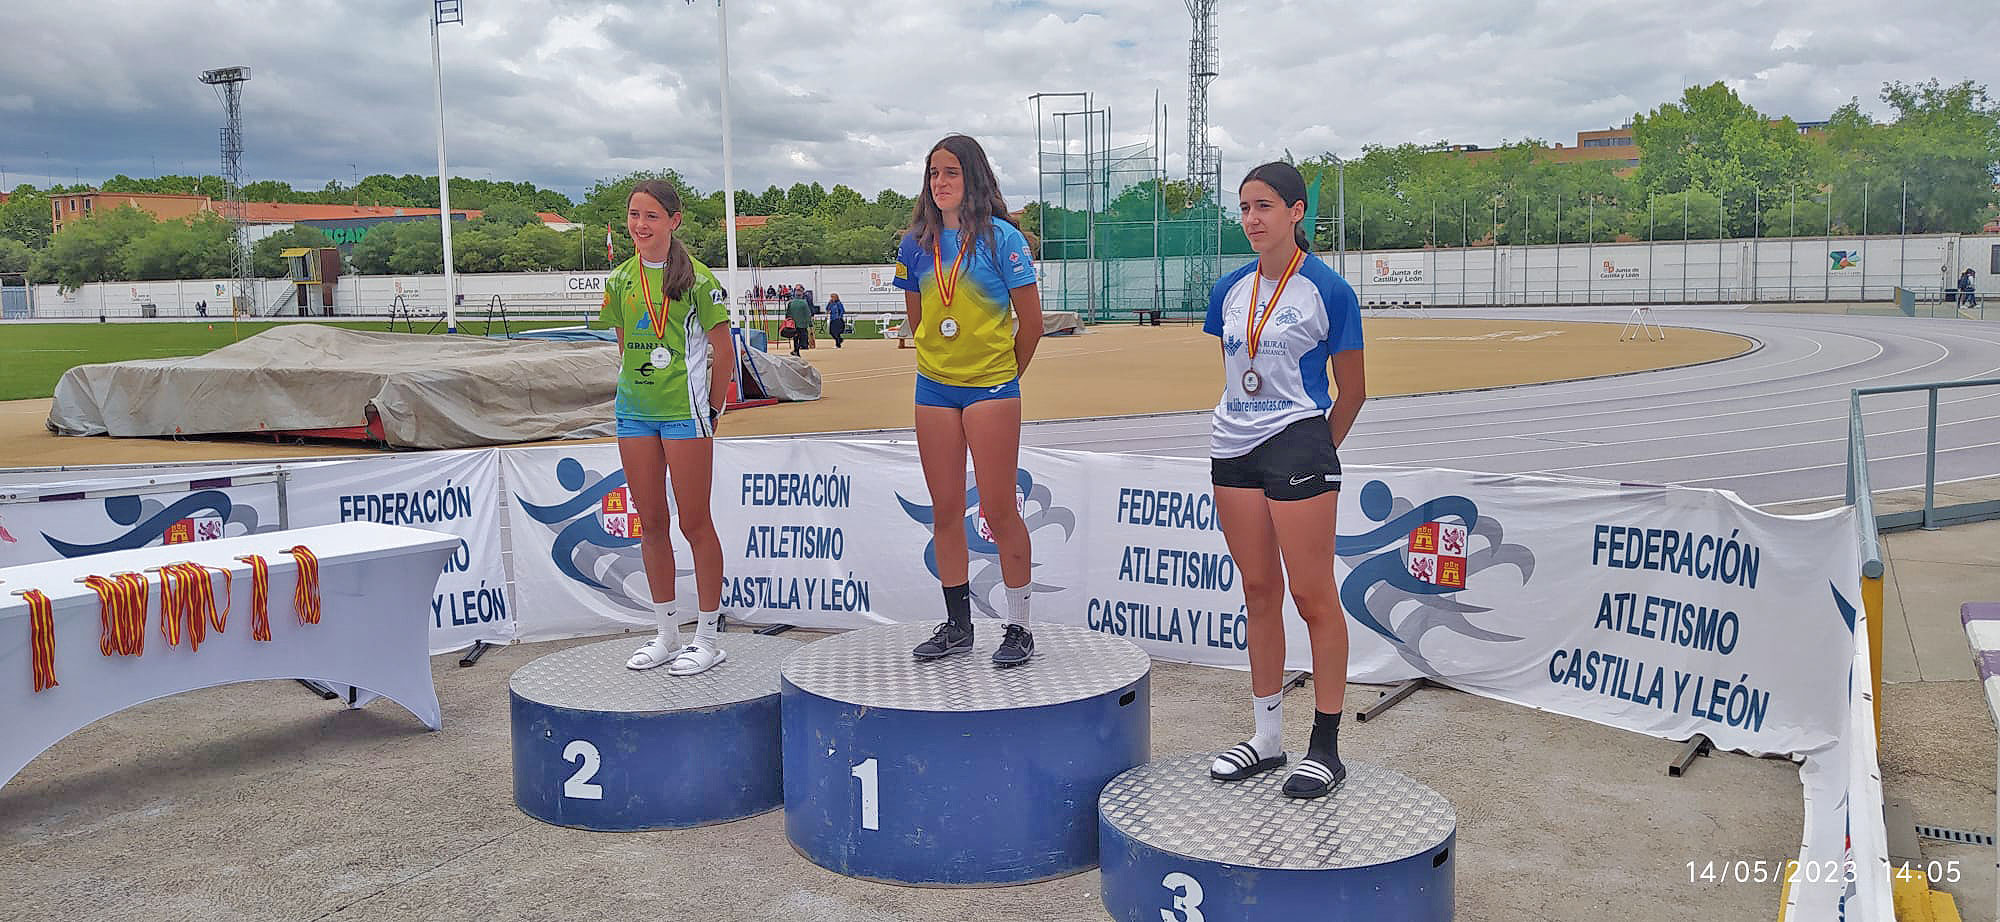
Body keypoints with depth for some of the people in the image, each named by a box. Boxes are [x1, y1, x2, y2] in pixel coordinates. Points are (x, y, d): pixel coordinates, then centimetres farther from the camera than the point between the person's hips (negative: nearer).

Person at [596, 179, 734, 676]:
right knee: (650, 522, 10)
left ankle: (708, 637, 9)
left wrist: (712, 408, -3)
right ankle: (667, 635, 21)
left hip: (685, 411, -6)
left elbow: (723, 349, -4)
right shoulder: (621, 279, 9)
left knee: (695, 522, -1)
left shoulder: (695, 277, -6)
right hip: (633, 412, 6)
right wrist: (632, 391, 10)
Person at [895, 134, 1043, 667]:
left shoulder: (1000, 238, -7)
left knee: (998, 510, -3)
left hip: (992, 389, -4)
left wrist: (1004, 372, 6)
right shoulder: (916, 243, 6)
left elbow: (1031, 320, -3)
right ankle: (957, 626, 19)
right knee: (945, 512, 8)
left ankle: (1019, 628, 8)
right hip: (934, 389, 5)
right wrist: (943, 362, 13)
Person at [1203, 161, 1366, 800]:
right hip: (1232, 448, 6)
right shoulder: (1230, 291, 9)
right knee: (1259, 592, 11)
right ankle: (1267, 736, 21)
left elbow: (1352, 392, 0)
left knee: (1313, 596, -2)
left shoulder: (1328, 290, -6)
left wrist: (1315, 450, 7)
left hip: (1299, 443, -6)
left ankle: (1325, 747, 8)